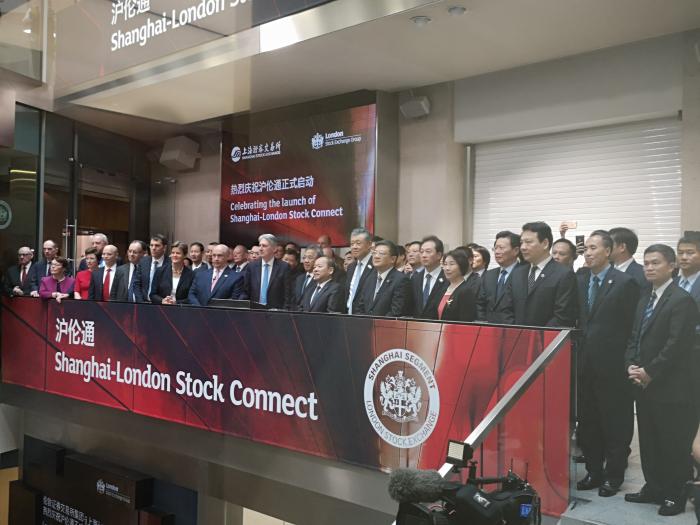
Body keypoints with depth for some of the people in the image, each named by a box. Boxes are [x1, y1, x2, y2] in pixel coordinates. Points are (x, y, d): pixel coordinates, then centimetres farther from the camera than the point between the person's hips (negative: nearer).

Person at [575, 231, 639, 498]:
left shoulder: (625, 282, -8)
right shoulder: (579, 281, 8)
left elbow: (631, 325, -8)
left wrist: (627, 362, -8)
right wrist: (578, 348, 4)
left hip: (612, 365, -5)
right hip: (585, 363, 6)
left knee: (615, 424, 7)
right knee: (587, 422, 13)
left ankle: (613, 475, 20)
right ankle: (593, 471, 27)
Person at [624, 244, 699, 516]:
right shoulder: (645, 299, 14)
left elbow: (677, 345, -18)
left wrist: (648, 371, -16)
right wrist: (632, 366, -1)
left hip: (670, 387, -7)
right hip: (644, 384, 8)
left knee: (673, 443, 4)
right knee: (648, 441, 15)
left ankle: (675, 494, 18)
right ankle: (654, 488, 28)